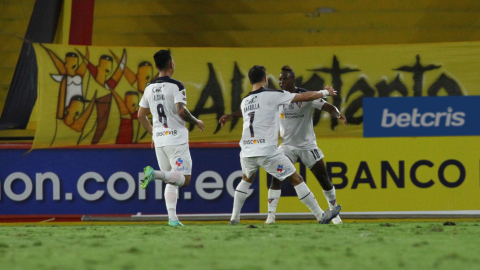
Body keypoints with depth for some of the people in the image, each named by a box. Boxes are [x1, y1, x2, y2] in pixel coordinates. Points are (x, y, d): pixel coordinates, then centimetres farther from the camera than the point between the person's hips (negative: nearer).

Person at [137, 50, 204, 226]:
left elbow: (141, 115, 15)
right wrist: (196, 122, -3)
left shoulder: (150, 88, 10)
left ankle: (172, 217, 2)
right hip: (176, 139, -7)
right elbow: (181, 111, -20)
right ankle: (155, 174, -27)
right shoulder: (176, 86, -10)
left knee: (171, 182, 13)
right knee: (184, 179, -5)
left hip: (159, 140, 7)